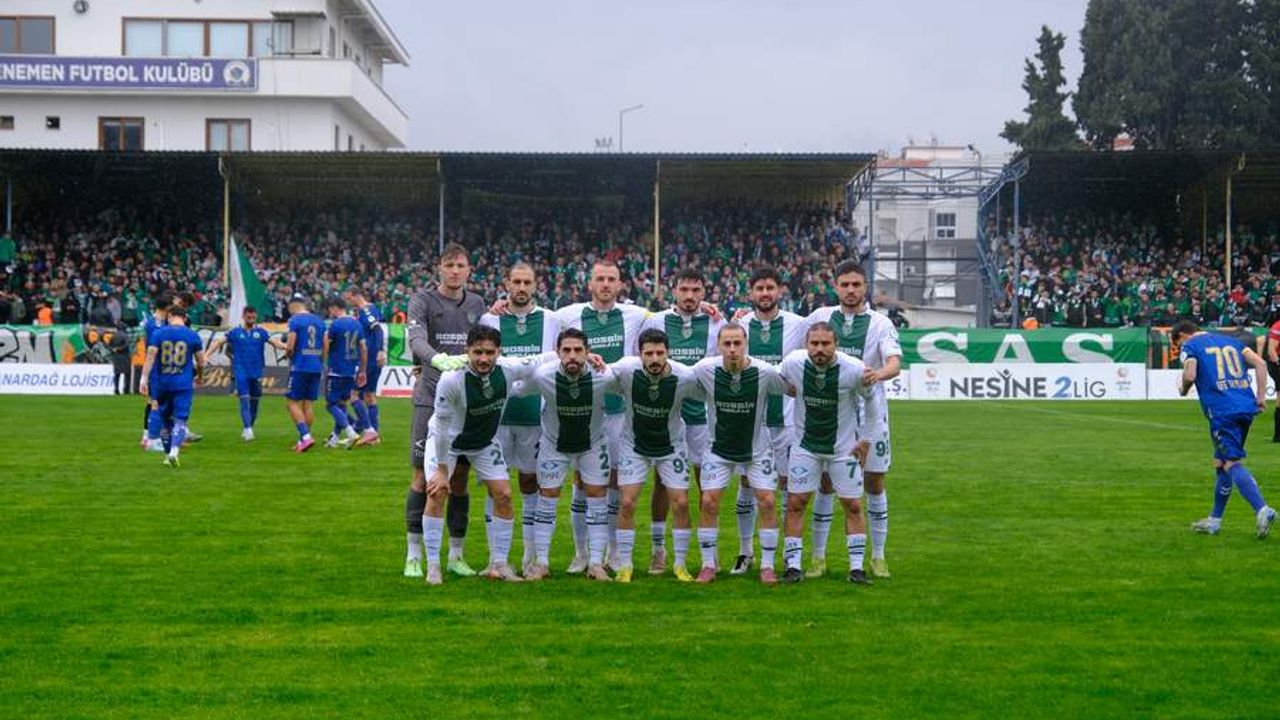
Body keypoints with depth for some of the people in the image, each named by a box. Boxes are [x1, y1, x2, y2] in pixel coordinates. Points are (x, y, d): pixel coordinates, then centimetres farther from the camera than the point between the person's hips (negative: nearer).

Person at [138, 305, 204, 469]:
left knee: (166, 420, 16)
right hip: (183, 384, -2)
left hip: (162, 383, 2)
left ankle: (168, 454, 23)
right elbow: (201, 362, 8)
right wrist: (199, 376, 28)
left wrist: (144, 378, -12)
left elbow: (150, 356, -10)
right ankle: (174, 451, -24)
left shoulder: (158, 333, 1)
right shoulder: (193, 336, 1)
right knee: (180, 421, -3)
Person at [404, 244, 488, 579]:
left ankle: (456, 554, 16)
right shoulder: (423, 300, -1)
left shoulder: (477, 304, 13)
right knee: (423, 477, -3)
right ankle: (414, 555, 6)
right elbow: (416, 340, -18)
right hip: (431, 397, -4)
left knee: (460, 478, 7)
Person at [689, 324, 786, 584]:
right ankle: (708, 564, 9)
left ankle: (767, 565, 7)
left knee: (767, 501, -7)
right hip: (719, 448, 1)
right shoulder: (704, 370, -18)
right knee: (708, 502, -6)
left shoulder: (765, 372, -20)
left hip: (757, 448, 0)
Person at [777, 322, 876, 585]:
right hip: (805, 445, 1)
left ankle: (857, 567, 12)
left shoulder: (854, 369, -21)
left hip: (844, 446, -1)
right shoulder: (793, 362, -17)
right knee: (795, 504, -2)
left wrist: (867, 440, -2)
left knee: (852, 506, 2)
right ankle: (793, 565, 7)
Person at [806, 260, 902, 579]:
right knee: (825, 485, 3)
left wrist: (879, 374, -37)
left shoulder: (880, 323, -2)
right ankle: (818, 557, 12)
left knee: (875, 484, 5)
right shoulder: (820, 316, 4)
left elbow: (895, 362, -18)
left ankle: (878, 557, 16)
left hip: (869, 412, -1)